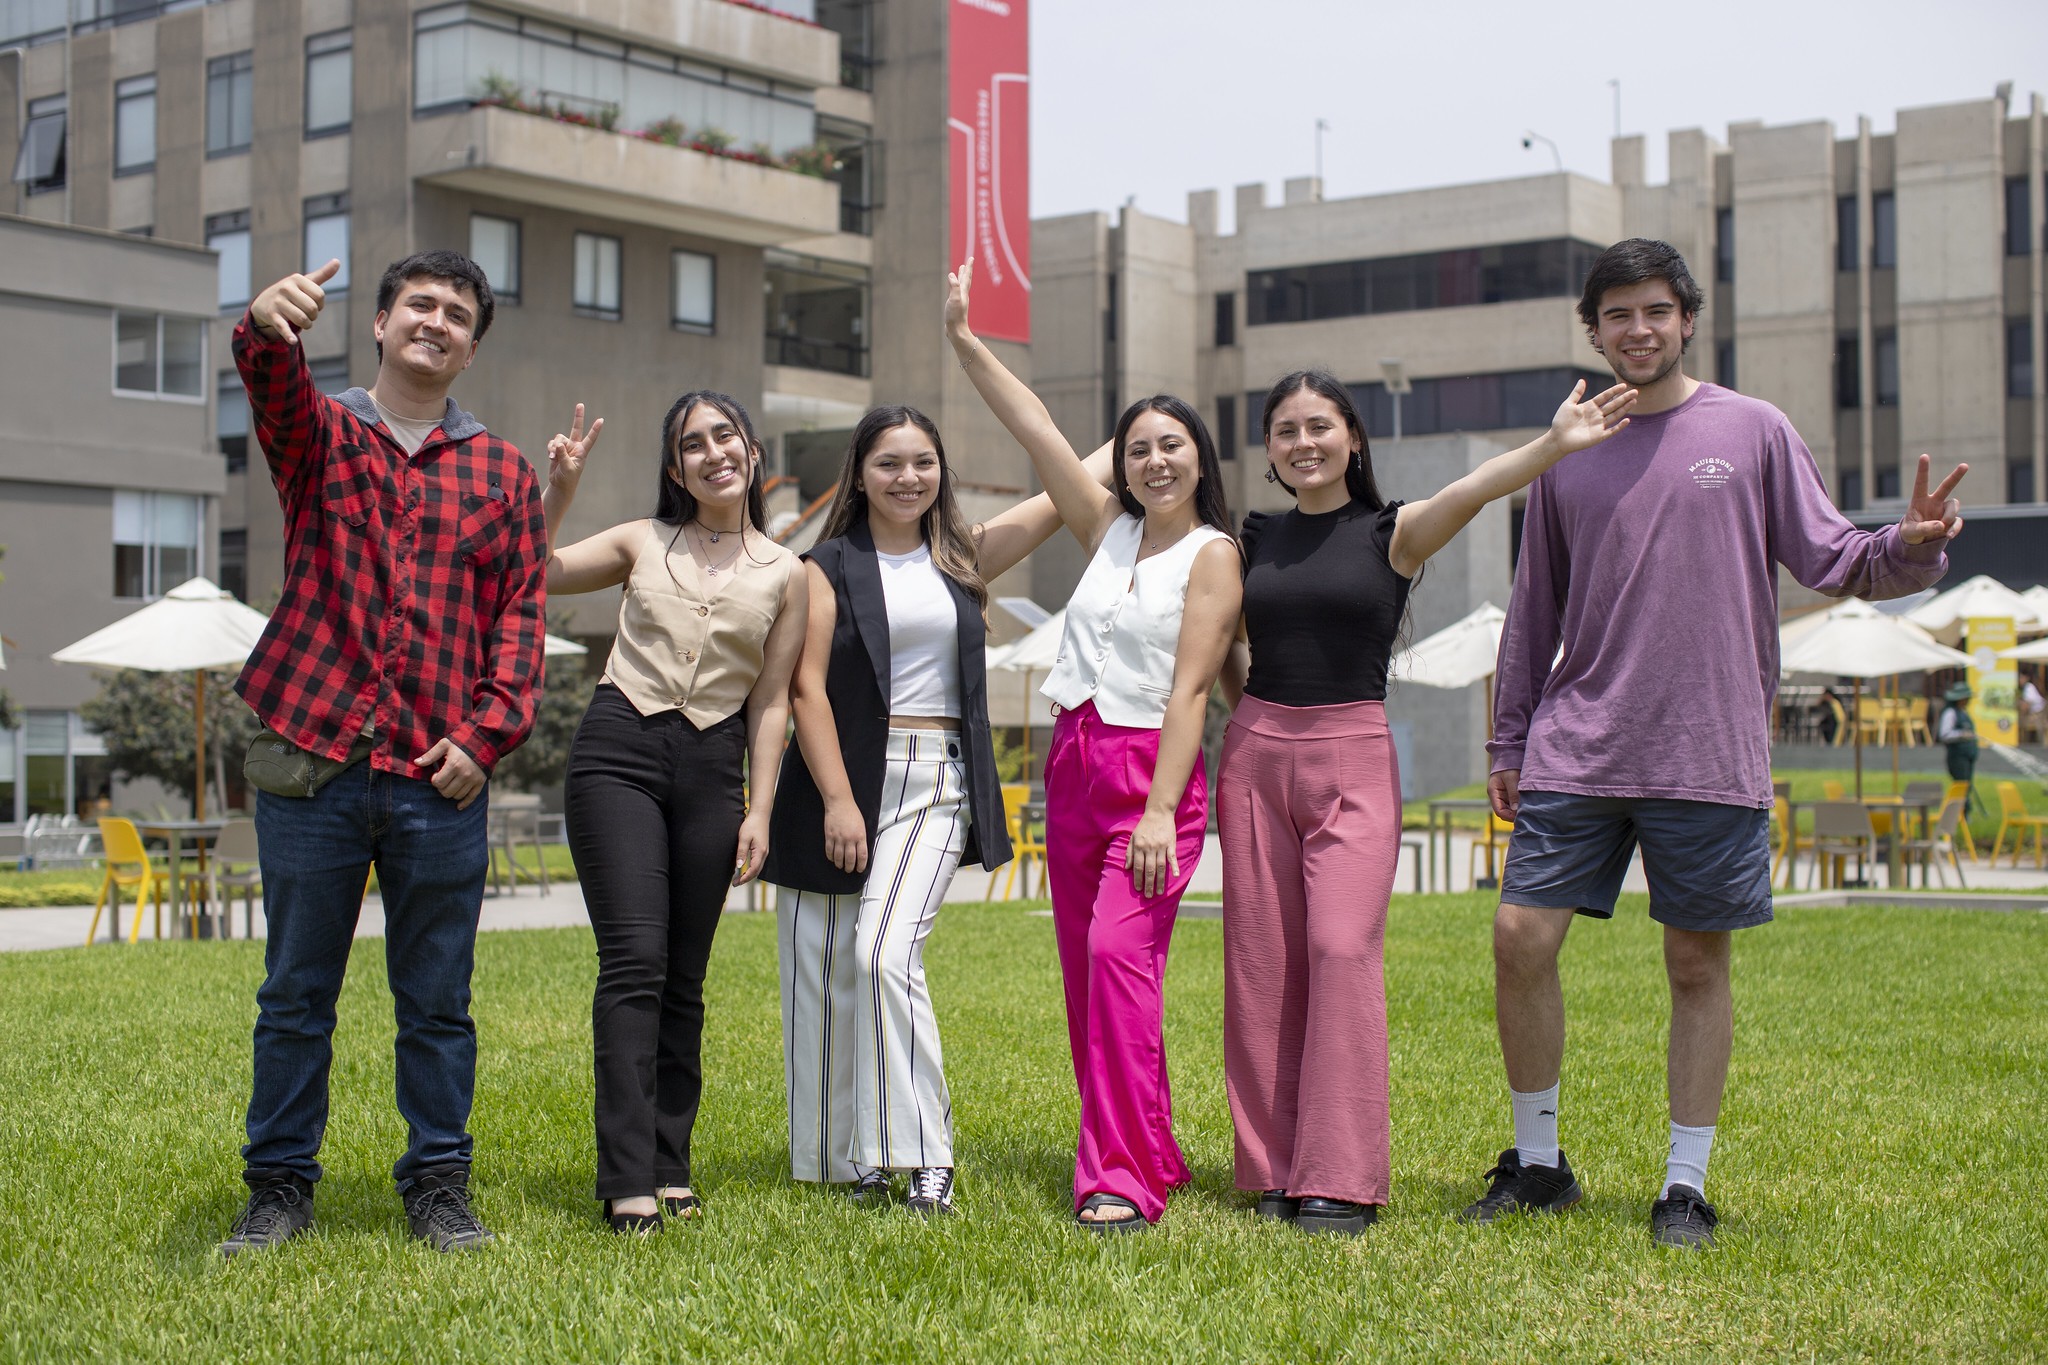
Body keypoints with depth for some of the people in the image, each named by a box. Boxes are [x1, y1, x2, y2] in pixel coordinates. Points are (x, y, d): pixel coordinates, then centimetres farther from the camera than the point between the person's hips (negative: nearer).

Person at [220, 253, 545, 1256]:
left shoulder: (502, 473, 12)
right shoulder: (320, 433, 8)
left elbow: (522, 610, 7)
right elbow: (271, 382, -15)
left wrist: (486, 733, -7)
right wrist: (269, 324, -40)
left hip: (441, 775, 1)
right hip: (313, 755, -1)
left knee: (437, 1000, 7)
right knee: (295, 993, 7)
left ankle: (437, 1184, 18)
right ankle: (281, 1187, 18)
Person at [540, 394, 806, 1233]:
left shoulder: (784, 575, 9)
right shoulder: (643, 543, 9)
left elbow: (771, 703, 8)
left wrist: (759, 811, 1)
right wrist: (557, 490, -2)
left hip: (711, 769, 1)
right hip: (618, 753, -1)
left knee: (683, 977, 4)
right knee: (634, 961, -12)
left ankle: (670, 1167, 12)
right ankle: (628, 1182, -13)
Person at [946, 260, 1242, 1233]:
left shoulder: (1213, 553, -3)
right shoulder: (1109, 529, 13)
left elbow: (1188, 689, -12)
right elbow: (1033, 426, 13)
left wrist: (1160, 812, -19)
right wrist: (964, 341, 10)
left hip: (1154, 772, -7)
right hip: (1073, 765, 7)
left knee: (1119, 953, -20)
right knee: (1086, 975, 7)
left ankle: (1124, 1178, -19)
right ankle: (1146, 1154, 17)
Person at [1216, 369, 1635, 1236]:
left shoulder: (1393, 532, 0)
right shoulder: (1253, 540, 10)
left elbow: (1473, 490, -19)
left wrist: (1555, 444, -35)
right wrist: (1244, 709, 8)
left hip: (1353, 758, -3)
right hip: (1256, 756, 3)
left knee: (1342, 952, -13)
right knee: (1263, 965, 2)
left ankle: (1340, 1182, -9)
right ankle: (1275, 1170, 9)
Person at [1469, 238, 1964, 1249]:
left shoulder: (1752, 430, 3)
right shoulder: (1565, 455, 10)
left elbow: (1830, 559, 2)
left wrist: (1911, 547, -19)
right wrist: (1508, 742, 15)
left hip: (1708, 754, -2)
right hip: (1576, 749, 2)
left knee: (1698, 965, 4)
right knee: (1521, 939, -2)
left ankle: (1686, 1185, 15)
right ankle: (1537, 1162, 15)